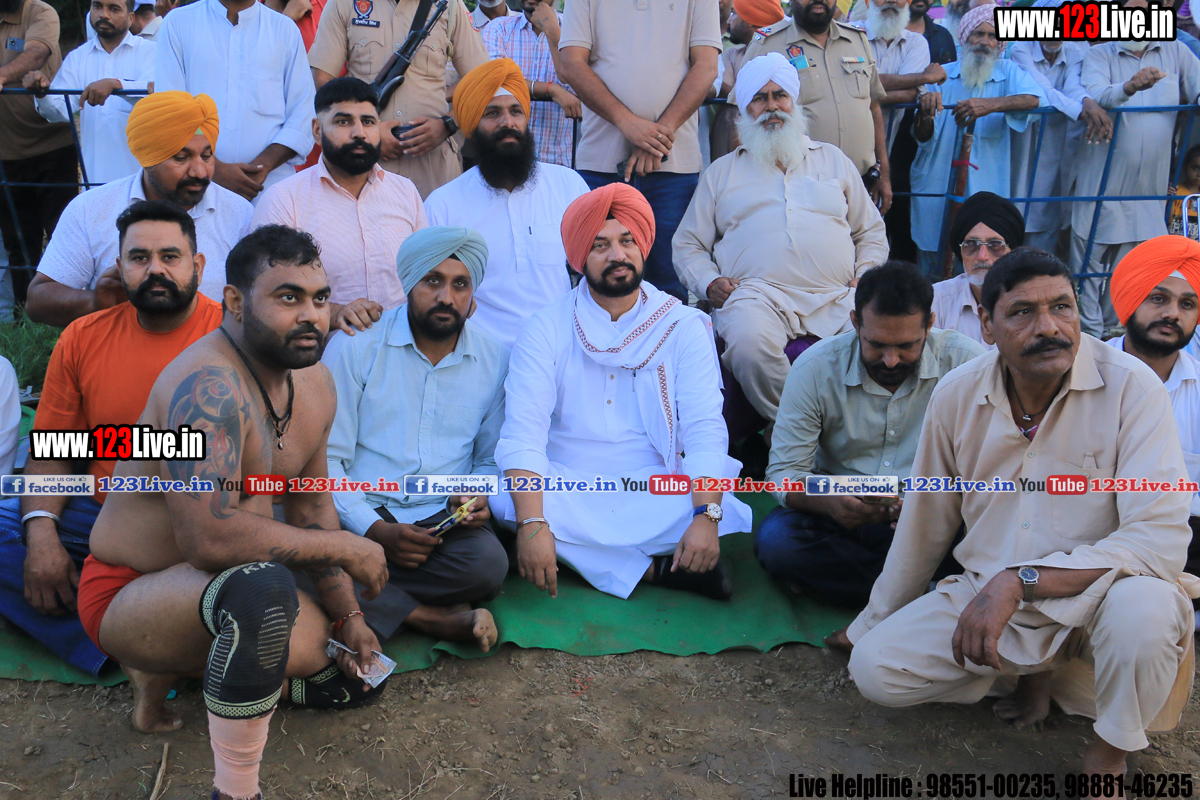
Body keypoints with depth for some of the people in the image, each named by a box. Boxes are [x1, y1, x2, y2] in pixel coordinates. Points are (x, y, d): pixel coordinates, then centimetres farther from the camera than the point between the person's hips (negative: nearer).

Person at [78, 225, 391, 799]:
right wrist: (344, 548, -24)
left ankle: (169, 671, 16)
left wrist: (346, 615, 6)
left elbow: (311, 505, 12)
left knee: (362, 677, 4)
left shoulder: (315, 383, 2)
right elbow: (209, 537, -36)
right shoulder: (209, 386, -27)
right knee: (262, 585, -39)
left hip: (212, 586, 9)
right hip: (126, 595, -9)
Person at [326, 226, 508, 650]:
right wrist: (376, 530, -16)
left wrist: (479, 496, -4)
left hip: (445, 516, 1)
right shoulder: (356, 347, 0)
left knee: (489, 564, -33)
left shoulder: (495, 359, 8)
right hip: (363, 513, -1)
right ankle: (440, 618, -19)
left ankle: (381, 604, -13)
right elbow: (327, 459, -3)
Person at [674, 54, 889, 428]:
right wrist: (708, 282, -1)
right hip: (759, 295, -1)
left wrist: (867, 275, 8)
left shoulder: (833, 159, 28)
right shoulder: (721, 172, 24)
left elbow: (871, 232, 29)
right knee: (749, 345, -37)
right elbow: (688, 245, 21)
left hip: (838, 299, 2)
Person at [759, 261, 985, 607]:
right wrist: (828, 501, -30)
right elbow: (785, 472, -7)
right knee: (775, 539, -29)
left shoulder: (966, 362, -9)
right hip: (843, 514, 1)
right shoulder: (814, 369, -8)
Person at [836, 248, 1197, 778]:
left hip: (1096, 595, -3)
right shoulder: (956, 396, -5)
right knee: (873, 670, -12)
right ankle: (1028, 670, 13)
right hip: (984, 595, 3)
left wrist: (1020, 580, -30)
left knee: (1143, 605, -36)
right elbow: (924, 527, 7)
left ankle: (1109, 755, -4)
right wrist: (874, 625, 17)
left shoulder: (1131, 387, -16)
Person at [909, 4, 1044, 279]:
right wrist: (925, 110, -21)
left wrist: (991, 105, -32)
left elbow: (1035, 98, -16)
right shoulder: (942, 75, 8)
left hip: (986, 191, -1)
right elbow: (923, 137, 1)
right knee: (932, 278, 6)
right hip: (936, 187, 1)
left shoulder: (1009, 73, 5)